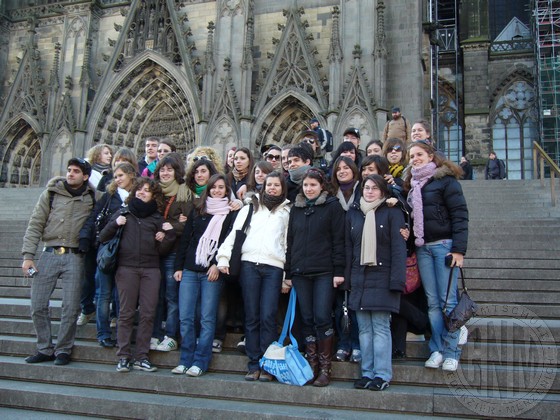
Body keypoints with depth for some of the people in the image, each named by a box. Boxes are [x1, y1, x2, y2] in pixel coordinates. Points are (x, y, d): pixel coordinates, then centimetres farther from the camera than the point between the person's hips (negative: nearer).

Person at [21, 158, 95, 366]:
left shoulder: (92, 198, 4)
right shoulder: (51, 193, 6)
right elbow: (35, 225, 4)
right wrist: (28, 255, -2)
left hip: (74, 258, -1)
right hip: (49, 255, 2)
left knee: (71, 308, -1)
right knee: (38, 305, 2)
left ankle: (63, 350, 15)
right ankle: (45, 349, 18)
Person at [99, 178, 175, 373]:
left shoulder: (157, 218, 14)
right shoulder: (123, 213, 12)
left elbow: (162, 251, 11)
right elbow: (102, 238, 8)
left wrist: (168, 235, -5)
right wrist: (115, 224, -7)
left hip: (151, 269, 1)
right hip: (126, 267, -1)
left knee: (148, 313, -1)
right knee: (126, 313, 0)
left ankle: (141, 357, 7)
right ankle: (123, 357, 6)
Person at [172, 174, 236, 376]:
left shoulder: (230, 215, 4)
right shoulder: (196, 212, 14)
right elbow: (185, 240, 13)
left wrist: (218, 265, -12)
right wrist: (178, 267, 8)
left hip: (213, 273, -3)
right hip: (190, 270, 3)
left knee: (207, 318, -2)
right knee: (186, 317, 1)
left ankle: (200, 362, 6)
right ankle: (186, 360, 12)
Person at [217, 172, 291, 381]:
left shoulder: (287, 211, 16)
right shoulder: (250, 208, 19)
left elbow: (290, 243, 11)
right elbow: (235, 233, 11)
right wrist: (224, 257, -3)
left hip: (274, 266, -1)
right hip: (249, 264, 1)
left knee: (268, 316, -8)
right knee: (251, 316, 1)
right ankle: (253, 365, 8)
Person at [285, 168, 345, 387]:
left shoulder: (332, 206, 1)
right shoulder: (296, 208, 15)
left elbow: (338, 239, -4)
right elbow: (290, 240, 15)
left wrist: (339, 270, -11)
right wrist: (288, 272, 11)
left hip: (324, 272, -4)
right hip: (300, 272, 4)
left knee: (322, 317, -7)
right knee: (307, 319, 6)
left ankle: (325, 368, 4)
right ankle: (311, 366, 14)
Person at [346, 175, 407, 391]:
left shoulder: (392, 213, -1)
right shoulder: (353, 213, 12)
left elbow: (398, 248, -7)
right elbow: (348, 247, 12)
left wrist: (397, 280, -14)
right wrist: (347, 277, 5)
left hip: (382, 278, -4)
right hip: (359, 278, 4)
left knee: (380, 327, -4)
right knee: (364, 328, 7)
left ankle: (382, 375, 4)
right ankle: (367, 373, 14)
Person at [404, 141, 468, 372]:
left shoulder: (445, 180, -2)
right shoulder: (413, 183, 18)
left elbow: (460, 215, -8)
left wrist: (458, 249, -14)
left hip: (444, 245, -5)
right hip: (422, 248, 5)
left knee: (448, 300, -3)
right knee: (432, 301, 5)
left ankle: (451, 352, 4)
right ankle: (437, 350, 10)